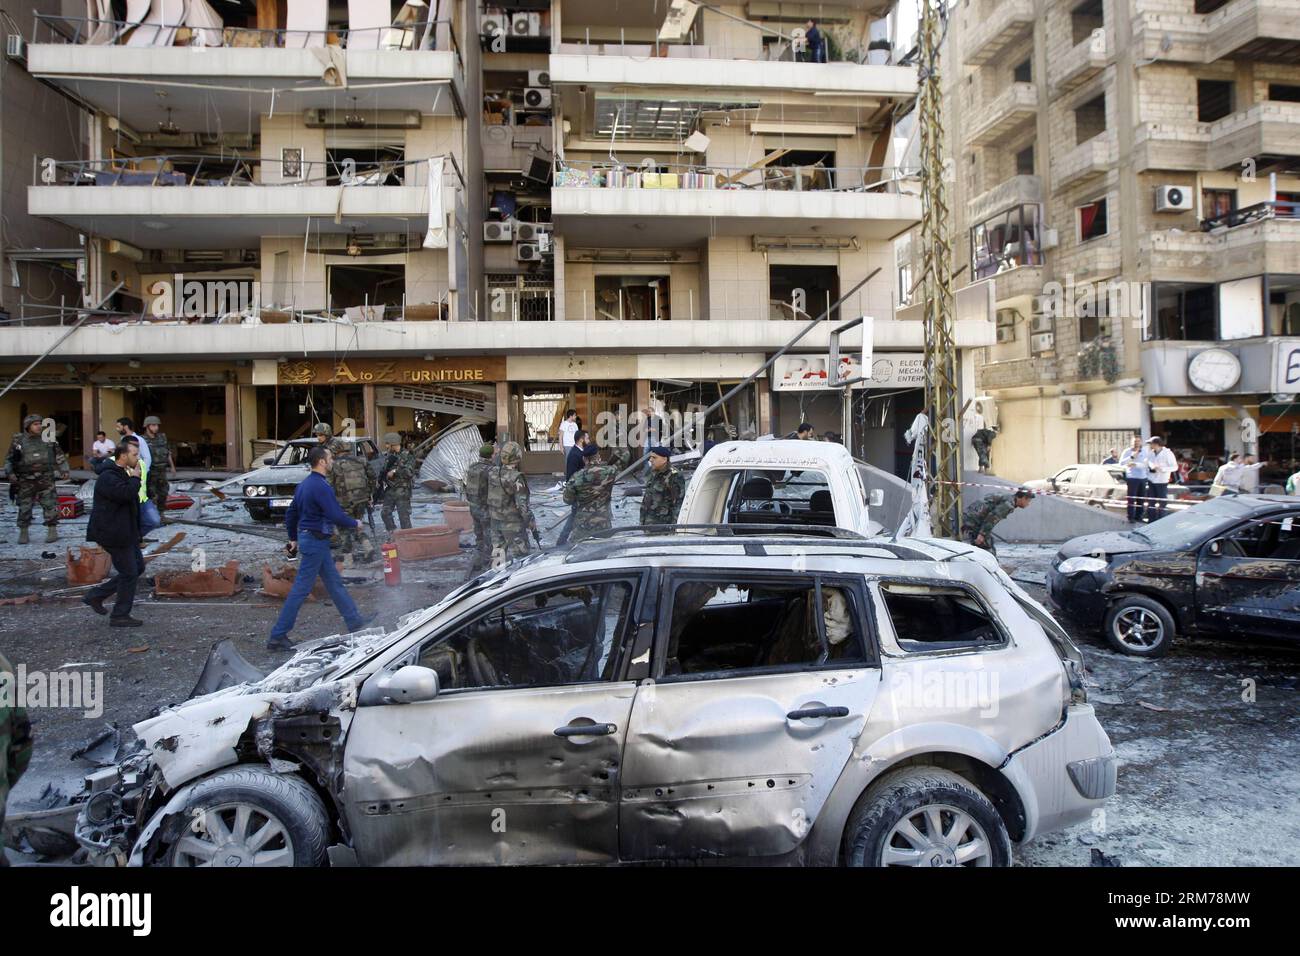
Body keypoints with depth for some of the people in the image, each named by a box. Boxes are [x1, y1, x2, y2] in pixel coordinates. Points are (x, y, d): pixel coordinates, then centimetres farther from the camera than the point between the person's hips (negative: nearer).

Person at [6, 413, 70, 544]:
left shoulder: (48, 439, 4)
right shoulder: (18, 441, 1)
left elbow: (59, 456, 11)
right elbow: (9, 460, 6)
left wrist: (64, 470, 4)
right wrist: (10, 473, -7)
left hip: (46, 479, 0)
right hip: (26, 481, 0)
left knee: (50, 505, -4)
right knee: (24, 507, 6)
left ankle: (52, 531, 4)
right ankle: (23, 532, 17)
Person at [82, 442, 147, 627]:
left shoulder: (123, 474, 14)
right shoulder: (108, 478, -19)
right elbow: (127, 494, -35)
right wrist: (135, 477, -20)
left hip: (126, 533, 10)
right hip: (114, 534, -10)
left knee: (138, 567, 15)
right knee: (129, 573, -3)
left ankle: (96, 595, 22)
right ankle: (120, 616, 8)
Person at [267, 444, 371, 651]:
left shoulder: (304, 484, 11)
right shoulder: (321, 486, -19)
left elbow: (290, 513, 18)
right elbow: (336, 516, -23)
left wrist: (293, 538, 26)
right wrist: (355, 523, -6)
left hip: (307, 538, 10)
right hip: (316, 542, -10)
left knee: (334, 582, 16)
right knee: (301, 589, -5)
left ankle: (355, 621, 26)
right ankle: (277, 636, 0)